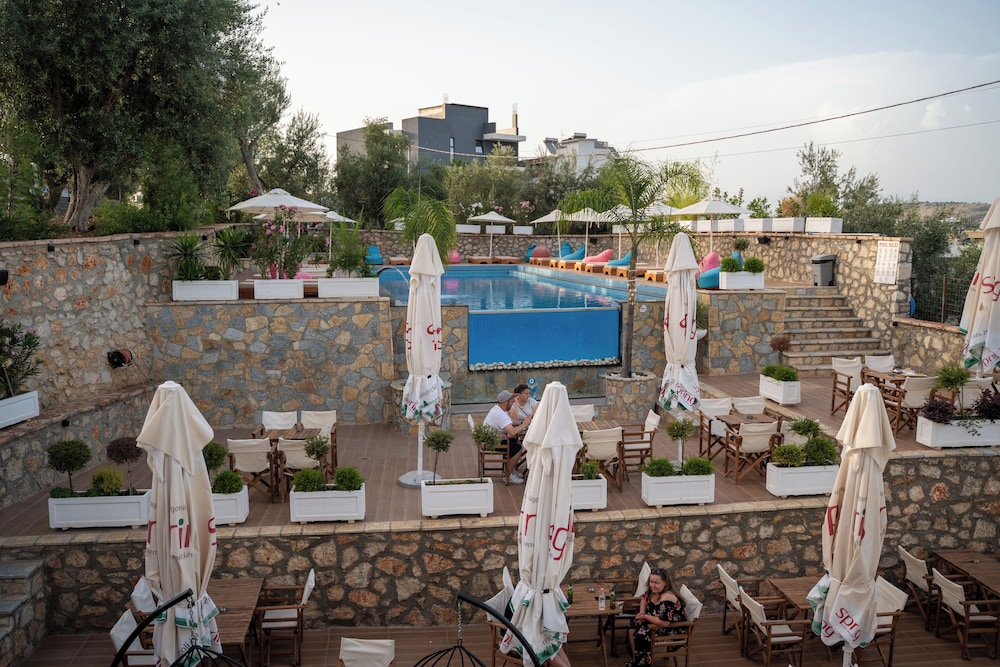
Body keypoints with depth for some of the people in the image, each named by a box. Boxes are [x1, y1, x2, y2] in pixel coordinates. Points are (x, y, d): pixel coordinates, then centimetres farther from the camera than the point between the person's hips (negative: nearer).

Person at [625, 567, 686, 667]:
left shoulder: (667, 598, -33)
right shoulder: (654, 590, -5)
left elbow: (664, 622, -37)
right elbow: (644, 598, 17)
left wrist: (645, 616, -23)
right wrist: (642, 611, -2)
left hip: (673, 629, -10)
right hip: (657, 621, 10)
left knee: (641, 636, -20)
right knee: (634, 624, 4)